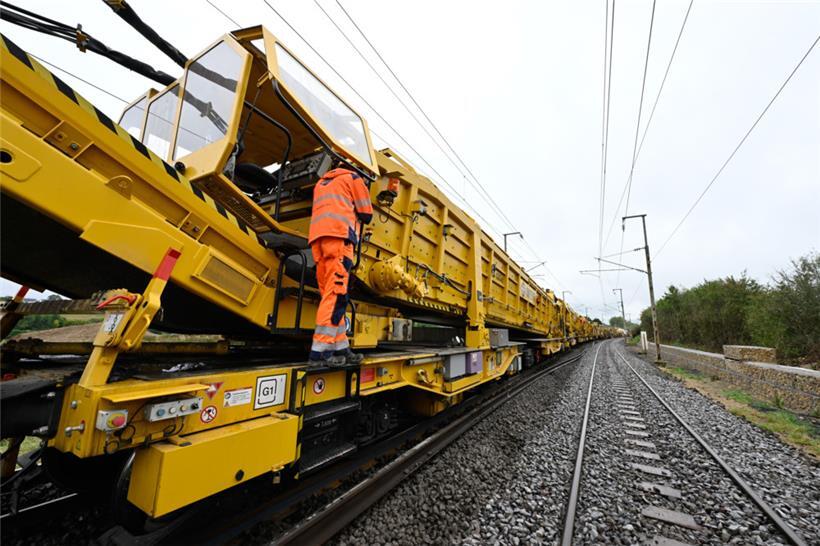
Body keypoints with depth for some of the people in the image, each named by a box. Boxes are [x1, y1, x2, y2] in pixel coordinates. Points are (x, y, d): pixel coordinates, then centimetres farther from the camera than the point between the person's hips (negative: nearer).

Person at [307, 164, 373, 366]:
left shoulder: (321, 183, 36)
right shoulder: (353, 177, 18)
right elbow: (366, 214, 13)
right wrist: (353, 214, 32)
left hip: (317, 237, 7)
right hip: (338, 235, -7)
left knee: (331, 295, 3)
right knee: (336, 294, -13)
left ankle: (340, 348, 2)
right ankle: (320, 352, -19)